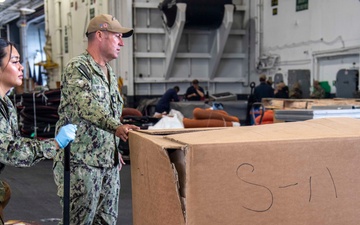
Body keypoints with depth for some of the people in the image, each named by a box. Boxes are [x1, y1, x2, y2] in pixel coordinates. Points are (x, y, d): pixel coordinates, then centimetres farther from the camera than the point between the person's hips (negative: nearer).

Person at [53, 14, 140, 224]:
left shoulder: (110, 73, 17)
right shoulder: (77, 67, -11)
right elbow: (86, 106, -28)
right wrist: (116, 127, -42)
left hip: (109, 162, 8)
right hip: (81, 162, -8)